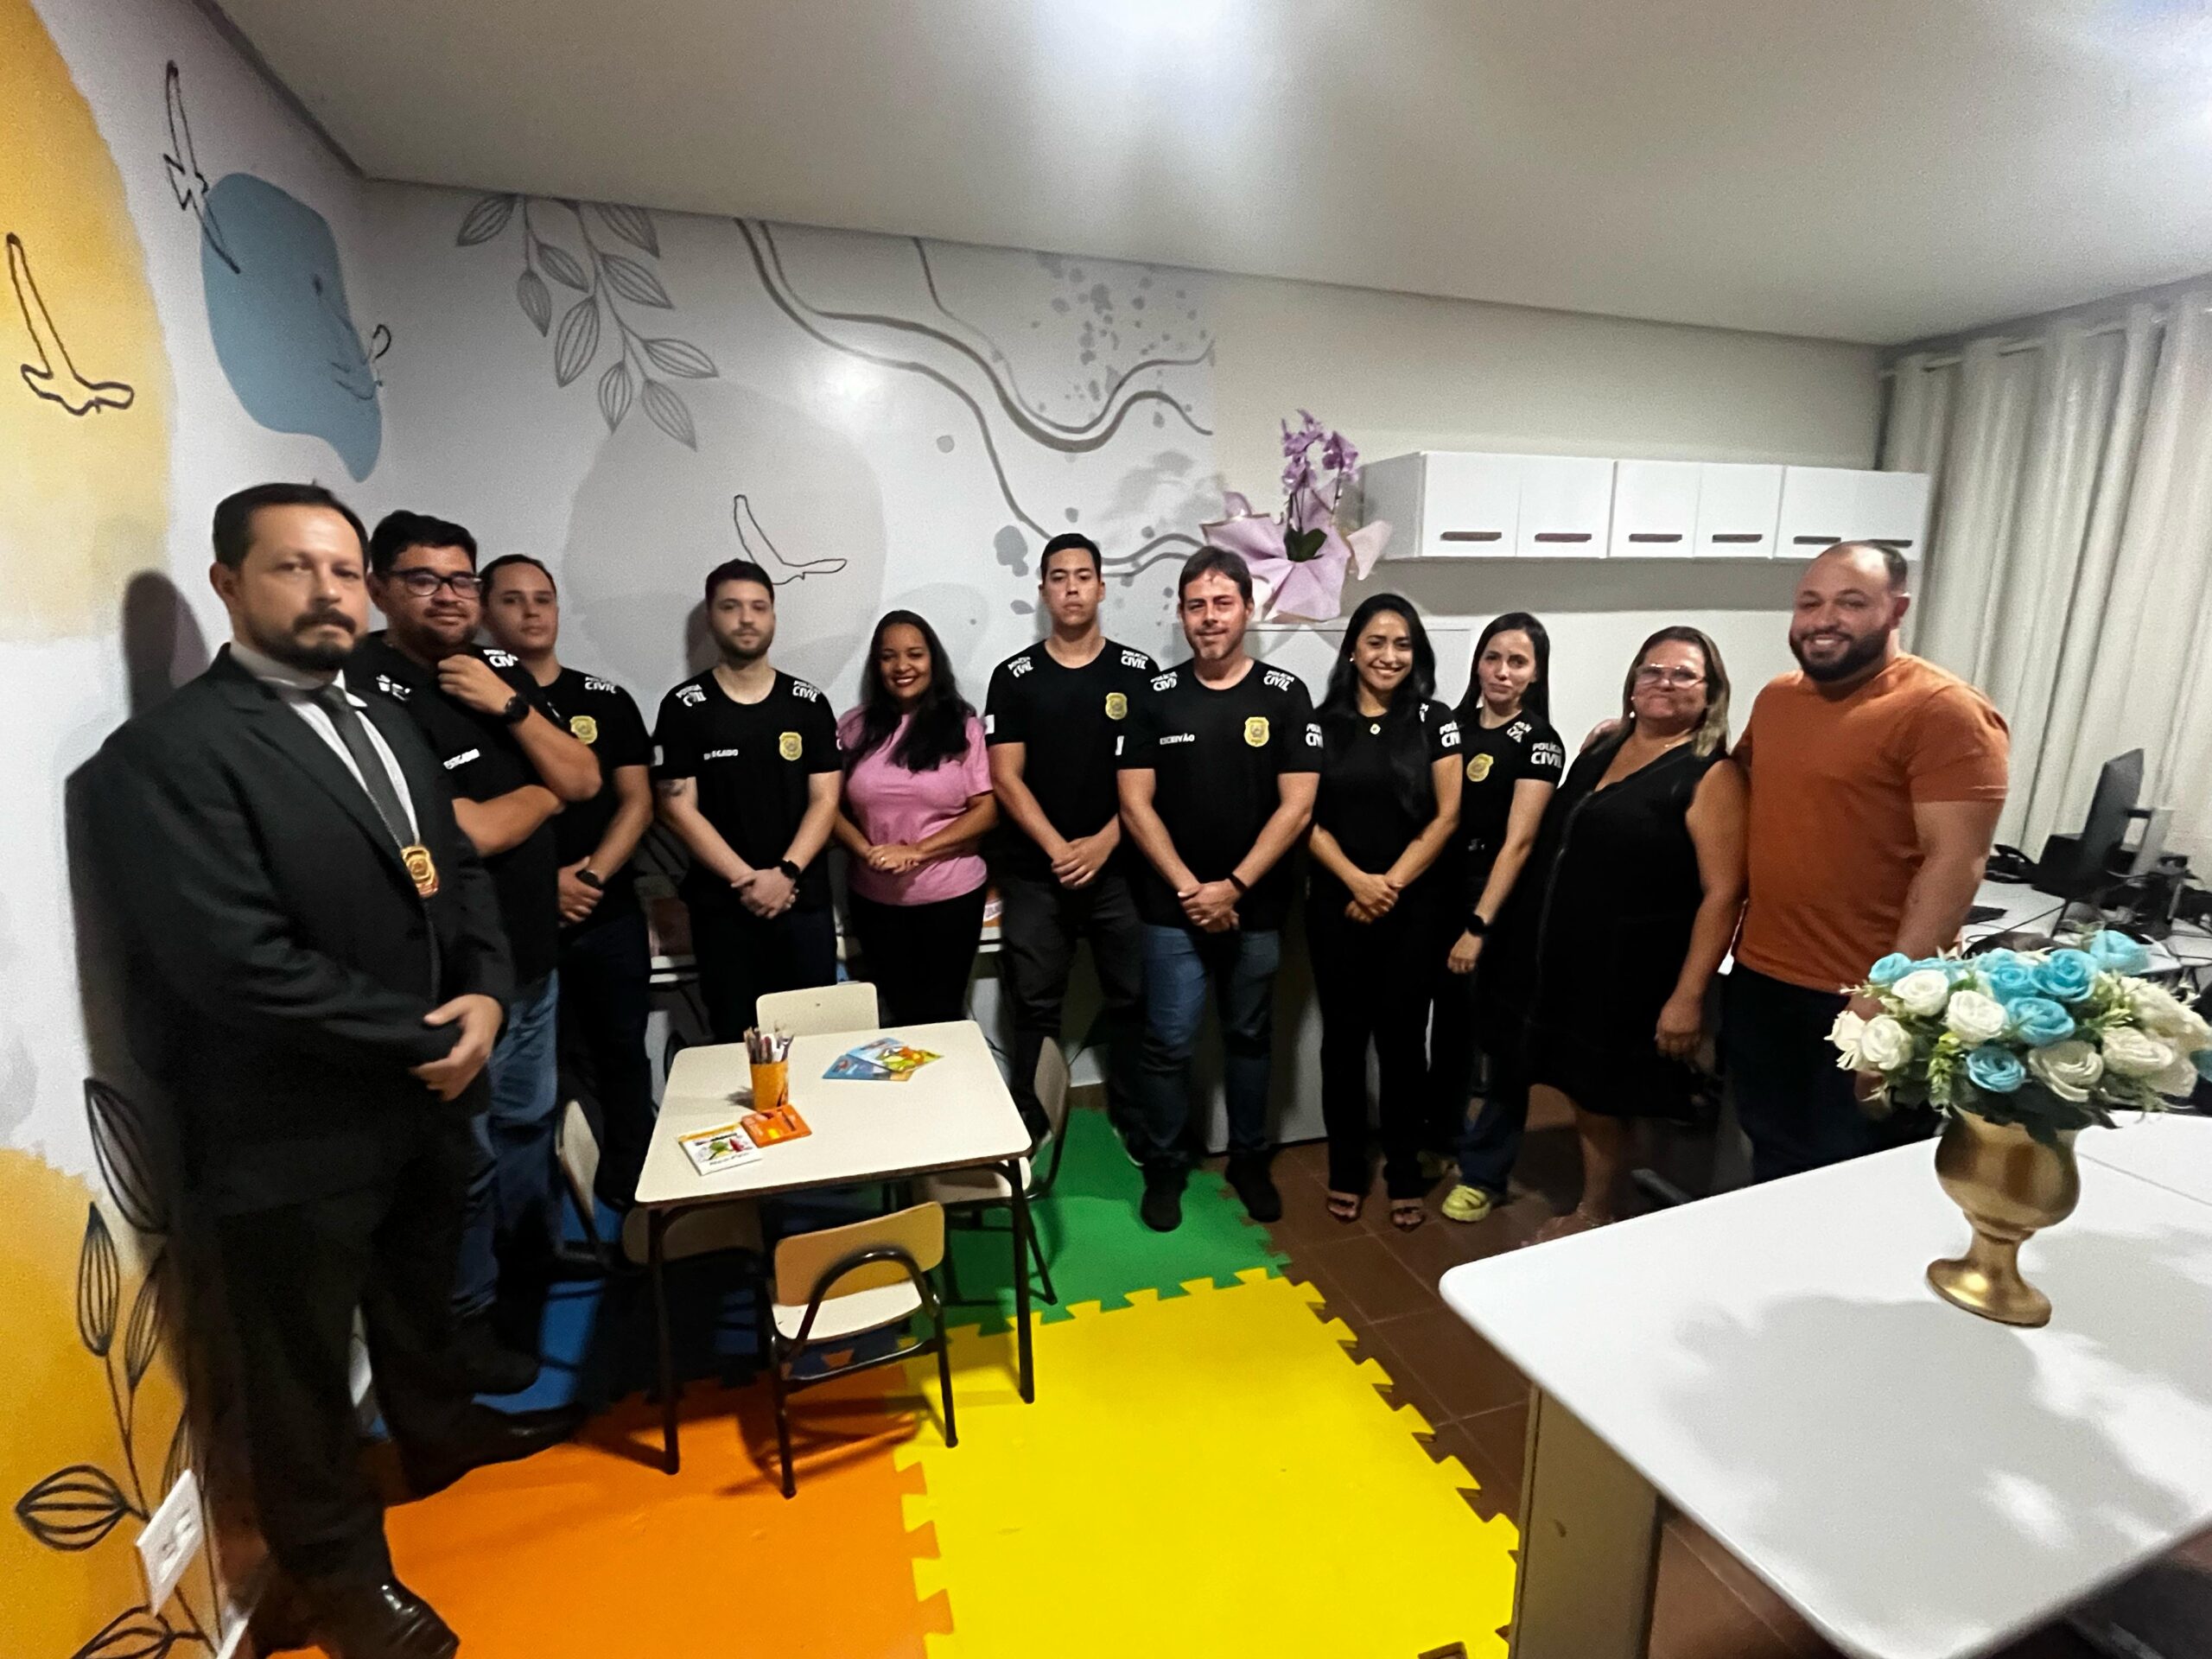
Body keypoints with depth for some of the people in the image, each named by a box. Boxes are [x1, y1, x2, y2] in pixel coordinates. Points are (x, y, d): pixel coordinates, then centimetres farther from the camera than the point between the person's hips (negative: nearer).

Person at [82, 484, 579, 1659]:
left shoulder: (379, 722, 6)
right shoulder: (167, 753, -19)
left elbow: (458, 867, 7)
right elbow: (241, 964, -26)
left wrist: (483, 994, -10)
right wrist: (427, 1038, -18)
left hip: (427, 1092, 7)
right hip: (297, 1128, -7)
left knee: (420, 1292, 29)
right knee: (303, 1362, 16)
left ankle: (436, 1429, 56)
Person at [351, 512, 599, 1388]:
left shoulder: (501, 670, 6)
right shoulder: (368, 688, -17)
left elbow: (585, 780, 0)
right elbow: (469, 833, -23)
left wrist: (510, 707, -14)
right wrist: (545, 790, -5)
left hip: (533, 950, 7)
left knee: (530, 1118, 23)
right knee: (467, 1149, 8)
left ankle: (532, 1260, 44)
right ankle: (467, 1309, 30)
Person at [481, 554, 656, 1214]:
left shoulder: (607, 700, 6)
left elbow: (636, 801, 2)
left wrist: (591, 876, -11)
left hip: (611, 916, 2)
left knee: (622, 1053, 10)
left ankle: (630, 1189, 26)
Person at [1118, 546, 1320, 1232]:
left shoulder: (1284, 695, -2)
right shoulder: (1156, 697, -1)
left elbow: (1297, 807, -7)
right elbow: (1134, 805, -3)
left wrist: (1233, 887, -13)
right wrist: (1189, 888, -11)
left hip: (1256, 908, 1)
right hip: (1173, 910, 0)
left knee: (1249, 1038, 15)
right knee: (1168, 1043, 4)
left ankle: (1250, 1160, 34)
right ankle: (1164, 1167, 24)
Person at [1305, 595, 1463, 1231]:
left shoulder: (1435, 720, 2)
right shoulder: (1323, 722, 3)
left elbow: (1446, 816, -3)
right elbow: (1306, 818, -1)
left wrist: (1391, 884, -10)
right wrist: (1356, 881, -13)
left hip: (1414, 906, -1)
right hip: (1336, 904, 1)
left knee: (1401, 1035, 5)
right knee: (1344, 1035, 8)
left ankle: (1405, 1175, 23)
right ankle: (1346, 1169, 24)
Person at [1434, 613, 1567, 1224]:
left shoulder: (1538, 742, -8)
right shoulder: (1455, 724, 7)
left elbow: (1518, 841, -14)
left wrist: (1479, 927, -19)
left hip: (1501, 905, -5)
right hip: (1445, 894, 5)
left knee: (1500, 1036, 6)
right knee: (1449, 1023, 15)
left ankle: (1484, 1171, 21)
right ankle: (1442, 1138, 35)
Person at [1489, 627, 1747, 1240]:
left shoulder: (1710, 775, -11)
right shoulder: (1603, 744, 9)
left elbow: (1723, 893, -16)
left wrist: (1688, 995, -20)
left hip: (1630, 977, -6)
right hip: (1563, 964, 6)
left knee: (1600, 1103, 8)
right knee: (1579, 1093, 16)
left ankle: (1592, 1220, 29)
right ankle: (1587, 1214, 35)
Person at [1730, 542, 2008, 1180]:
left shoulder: (1945, 710, -13)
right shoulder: (1775, 698, 8)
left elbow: (1956, 860, -19)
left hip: (1863, 995, -6)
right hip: (1759, 977, 6)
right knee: (1773, 1162, 22)